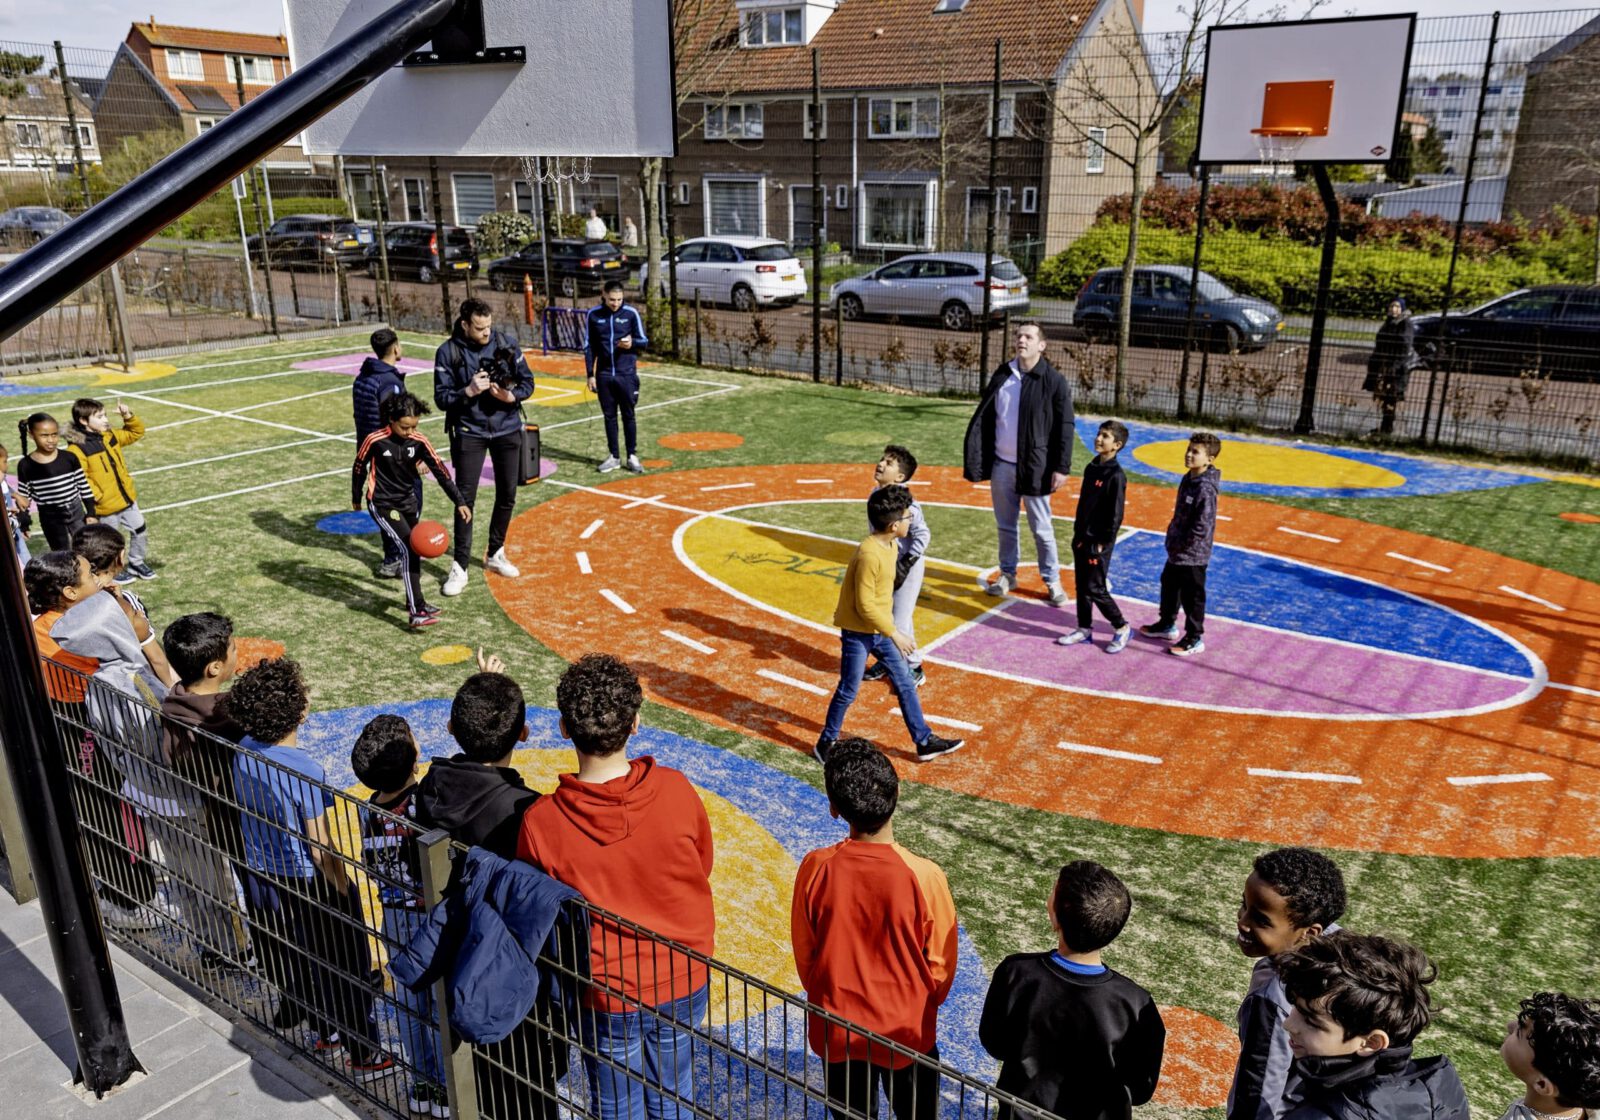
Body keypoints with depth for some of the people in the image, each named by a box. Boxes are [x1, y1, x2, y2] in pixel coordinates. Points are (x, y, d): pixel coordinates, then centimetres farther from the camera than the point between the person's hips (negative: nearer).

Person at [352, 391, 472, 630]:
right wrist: (356, 499, 10)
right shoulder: (375, 440, -17)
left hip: (408, 502, 5)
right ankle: (416, 613, -19)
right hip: (382, 504, -5)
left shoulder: (419, 441, -7)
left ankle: (415, 601, 31)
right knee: (409, 549, -17)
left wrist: (460, 502, -7)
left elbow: (440, 471, -4)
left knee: (415, 550, 11)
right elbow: (359, 467, -2)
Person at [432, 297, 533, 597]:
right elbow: (441, 398, -7)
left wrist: (510, 396, -18)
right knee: (465, 499, -4)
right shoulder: (448, 353, -9)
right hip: (469, 433, -3)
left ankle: (495, 553, 30)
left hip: (507, 429, 3)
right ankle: (460, 567, 4)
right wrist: (469, 391, -24)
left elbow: (527, 382, 2)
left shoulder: (506, 344, -4)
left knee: (507, 495, 10)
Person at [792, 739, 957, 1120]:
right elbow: (941, 968, -10)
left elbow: (804, 956, -5)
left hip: (836, 1031, 2)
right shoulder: (923, 876, -25)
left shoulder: (815, 868, -20)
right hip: (906, 1032, -1)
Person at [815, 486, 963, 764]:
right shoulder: (869, 555, -28)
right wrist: (895, 633, -19)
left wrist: (891, 629, 18)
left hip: (881, 629, 9)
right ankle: (826, 744, 24)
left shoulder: (891, 545, 1)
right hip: (858, 633, -9)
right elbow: (865, 605, -25)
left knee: (905, 684, 12)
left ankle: (925, 743, 21)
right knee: (848, 692, 5)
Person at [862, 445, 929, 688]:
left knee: (899, 622, -2)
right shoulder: (876, 493, 1)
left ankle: (914, 669, 16)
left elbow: (923, 535, -25)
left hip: (905, 567, -8)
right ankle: (886, 661, 37)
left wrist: (905, 565, -23)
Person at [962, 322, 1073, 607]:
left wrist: (1061, 468, -11)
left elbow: (1065, 428, -7)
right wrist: (975, 458, 3)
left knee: (1042, 529, 3)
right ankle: (1007, 574, 28)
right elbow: (984, 418, 9)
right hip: (1001, 465, 4)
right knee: (1005, 526, 14)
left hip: (1034, 467, -4)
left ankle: (1052, 581, 16)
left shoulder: (1054, 382, -8)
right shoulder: (1002, 376, 5)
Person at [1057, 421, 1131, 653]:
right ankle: (1084, 629, 26)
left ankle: (1122, 629, 14)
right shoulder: (1092, 467, 7)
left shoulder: (1115, 475, -18)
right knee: (1081, 585, 14)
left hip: (1098, 542, -8)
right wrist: (1078, 532, 15)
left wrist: (1103, 543, -15)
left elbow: (1116, 514, -17)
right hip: (1082, 538, 8)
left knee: (1095, 588, -3)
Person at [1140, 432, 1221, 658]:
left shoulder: (1205, 488, -23)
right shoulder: (1188, 479, 5)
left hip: (1193, 554, -10)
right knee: (1169, 585, 24)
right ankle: (1167, 625, 42)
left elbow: (1202, 527, -25)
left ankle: (1195, 639, 16)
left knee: (1192, 596, 3)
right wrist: (1172, 536, 11)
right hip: (1176, 551, 10)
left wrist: (1181, 545, -16)